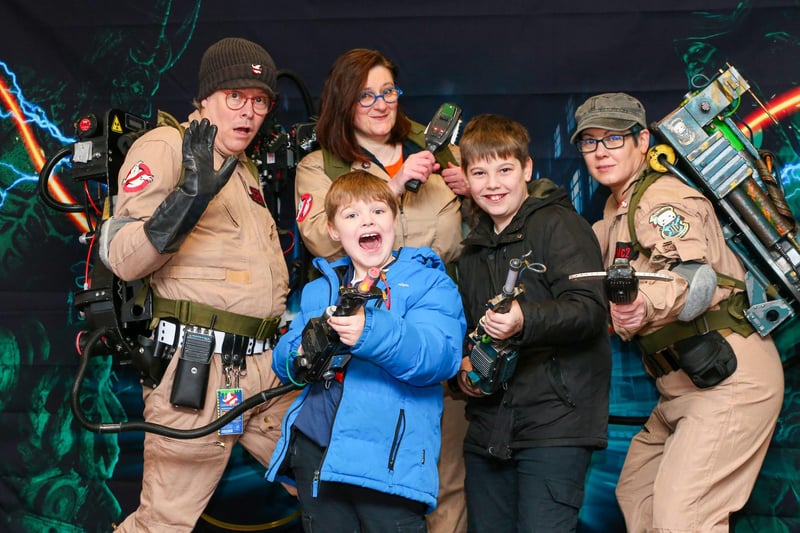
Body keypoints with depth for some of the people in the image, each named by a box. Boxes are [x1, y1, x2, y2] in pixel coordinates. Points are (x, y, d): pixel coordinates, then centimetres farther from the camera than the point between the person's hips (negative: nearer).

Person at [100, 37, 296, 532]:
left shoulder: (246, 169, 23)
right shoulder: (165, 147, -2)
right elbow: (123, 258, -14)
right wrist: (190, 195, -27)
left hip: (265, 366, 8)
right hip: (199, 366, -8)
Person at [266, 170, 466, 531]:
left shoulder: (428, 281, 1)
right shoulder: (319, 290, 18)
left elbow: (440, 356, -17)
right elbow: (283, 362, 18)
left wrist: (371, 332, -34)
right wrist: (303, 351, -7)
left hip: (388, 458, -5)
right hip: (313, 450, 5)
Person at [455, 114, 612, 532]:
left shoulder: (559, 225, -5)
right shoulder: (473, 249, 20)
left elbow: (590, 309, -17)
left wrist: (524, 320, -34)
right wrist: (464, 364, 8)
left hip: (555, 423, -7)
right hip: (488, 427, 8)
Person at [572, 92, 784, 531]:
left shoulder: (664, 198, -13)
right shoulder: (616, 210, 17)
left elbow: (695, 274, -31)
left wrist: (648, 306, -50)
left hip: (729, 376, -10)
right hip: (683, 385, 10)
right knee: (635, 494, 16)